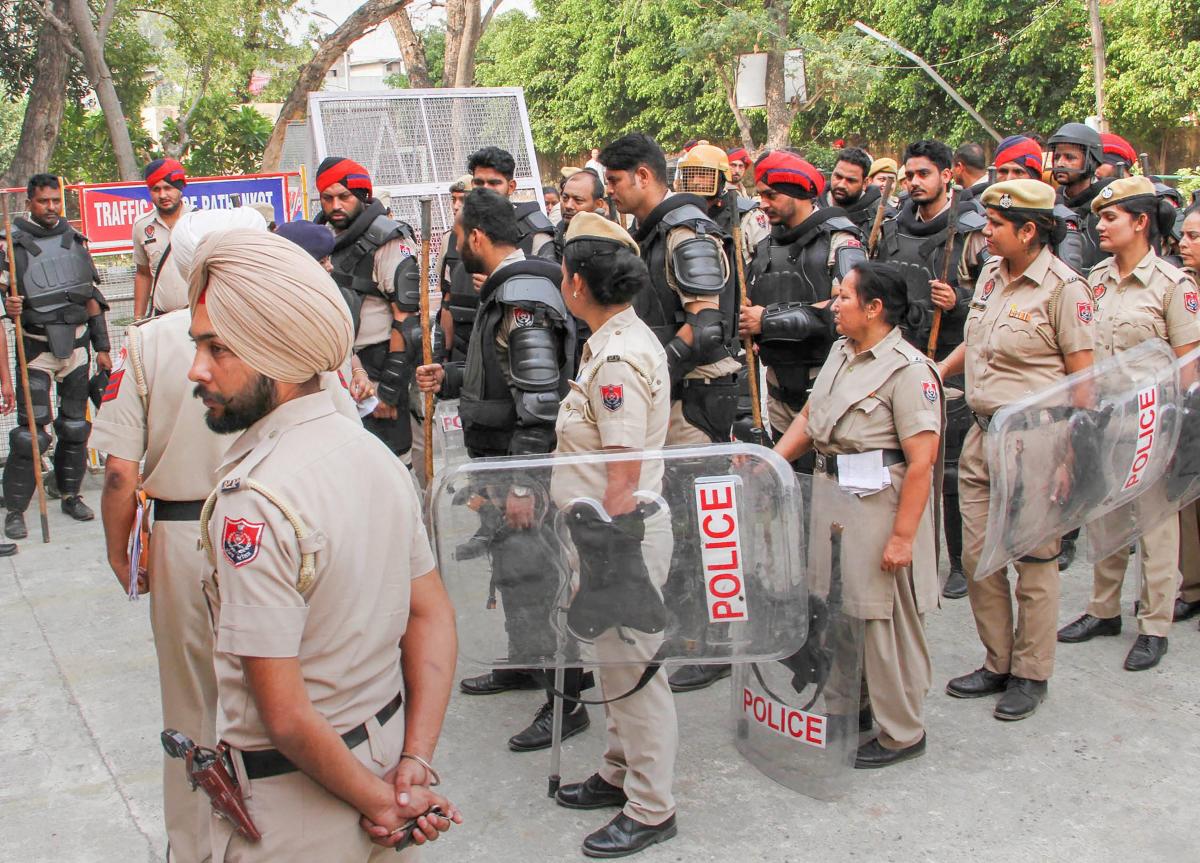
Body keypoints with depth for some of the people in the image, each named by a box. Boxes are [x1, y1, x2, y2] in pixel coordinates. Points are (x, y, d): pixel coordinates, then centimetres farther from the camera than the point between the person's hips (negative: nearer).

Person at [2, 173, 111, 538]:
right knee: (31, 429, -7)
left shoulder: (75, 239, 9)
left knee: (75, 424, 11)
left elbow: (92, 297, 13)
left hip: (77, 343, 4)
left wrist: (102, 346, 12)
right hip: (36, 345, -4)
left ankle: (71, 494, 24)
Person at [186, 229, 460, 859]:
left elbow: (285, 715, -26)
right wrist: (415, 765, -3)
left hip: (296, 802, -7)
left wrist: (379, 800, -13)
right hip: (386, 747, 7)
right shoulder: (374, 453, -1)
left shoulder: (253, 503, -27)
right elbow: (433, 616, 1)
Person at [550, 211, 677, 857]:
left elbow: (624, 476, -24)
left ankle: (651, 810, 14)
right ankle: (620, 774, 37)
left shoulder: (618, 358, -22)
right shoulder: (614, 341, 11)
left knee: (632, 665, 1)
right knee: (616, 660, 21)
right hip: (611, 529, 10)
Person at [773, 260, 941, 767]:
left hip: (881, 505, -8)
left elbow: (921, 462, -20)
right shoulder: (841, 352, 10)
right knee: (840, 611, 18)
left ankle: (902, 734, 17)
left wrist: (903, 536, -22)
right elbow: (810, 415, 18)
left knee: (886, 620, 2)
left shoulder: (908, 369, -16)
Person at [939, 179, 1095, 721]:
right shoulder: (991, 274, 8)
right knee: (977, 557, 10)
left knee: (1034, 560, 5)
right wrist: (937, 372, 11)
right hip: (982, 433, 7)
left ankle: (1031, 674, 19)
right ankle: (997, 663, 26)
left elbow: (1082, 379, -11)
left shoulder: (1062, 287, -12)